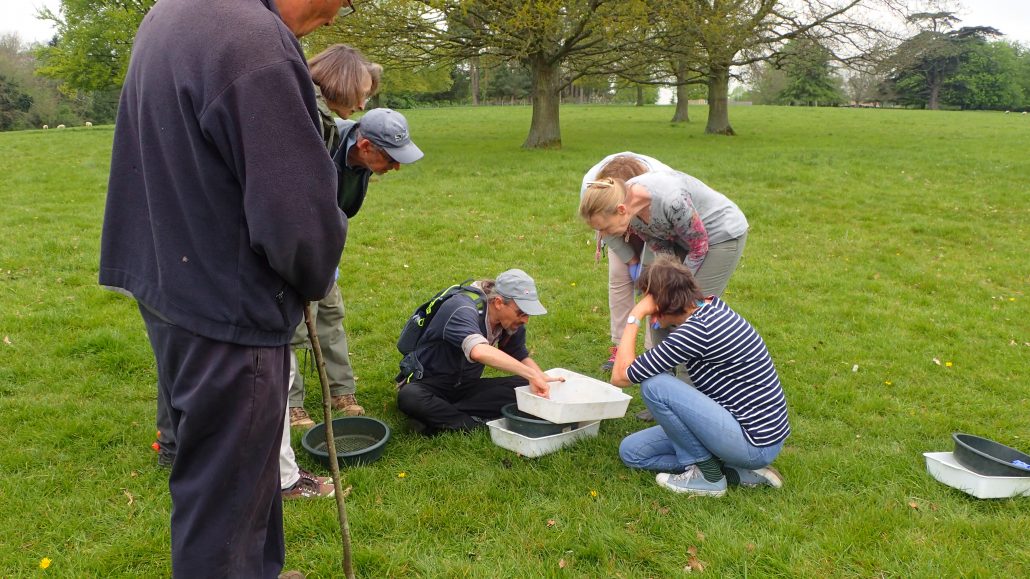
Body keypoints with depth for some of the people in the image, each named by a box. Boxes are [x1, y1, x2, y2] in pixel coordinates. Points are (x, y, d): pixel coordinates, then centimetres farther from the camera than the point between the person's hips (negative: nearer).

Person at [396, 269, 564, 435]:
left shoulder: (512, 321, -5)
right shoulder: (463, 310, -29)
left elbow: (521, 357, 10)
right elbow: (479, 351, -48)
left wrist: (543, 379, -11)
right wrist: (532, 374, -47)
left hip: (465, 386, 7)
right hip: (427, 383, -6)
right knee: (410, 397, -39)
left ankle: (439, 417, -21)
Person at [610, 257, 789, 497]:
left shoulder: (696, 330, -25)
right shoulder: (711, 308, 2)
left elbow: (621, 377, -19)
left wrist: (634, 316, -13)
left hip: (755, 444, -9)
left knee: (654, 386, -20)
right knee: (631, 451, 8)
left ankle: (707, 475, -4)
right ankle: (737, 470, 6)